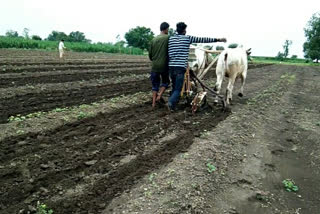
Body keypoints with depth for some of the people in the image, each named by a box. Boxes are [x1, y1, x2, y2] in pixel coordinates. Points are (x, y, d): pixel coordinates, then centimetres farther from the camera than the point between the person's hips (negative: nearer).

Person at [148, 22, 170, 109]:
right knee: (165, 81, 18)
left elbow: (150, 54, 12)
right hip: (164, 65, -3)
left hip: (154, 66, 4)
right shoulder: (168, 38, -5)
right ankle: (159, 95, -3)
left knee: (155, 84, 12)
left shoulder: (153, 39, 8)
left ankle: (154, 103, 10)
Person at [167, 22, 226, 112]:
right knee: (178, 89, -1)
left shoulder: (171, 38, 10)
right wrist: (218, 39, 11)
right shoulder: (188, 38, 0)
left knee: (174, 87, 18)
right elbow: (203, 39, 4)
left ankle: (172, 104, 19)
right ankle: (171, 102, -21)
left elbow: (168, 53, 6)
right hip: (181, 67, -5)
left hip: (171, 66, 5)